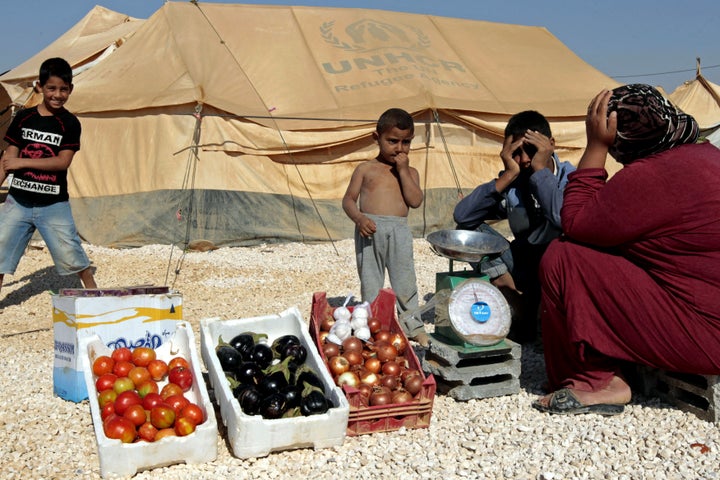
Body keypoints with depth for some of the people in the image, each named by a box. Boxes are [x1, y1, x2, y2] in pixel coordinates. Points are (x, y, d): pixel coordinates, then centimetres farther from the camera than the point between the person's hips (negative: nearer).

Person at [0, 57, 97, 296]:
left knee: (72, 255, 0)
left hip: (54, 204, -3)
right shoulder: (23, 118, 3)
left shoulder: (69, 123, -5)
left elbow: (63, 161, -13)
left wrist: (22, 162, -16)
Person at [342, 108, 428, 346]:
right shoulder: (366, 169, 8)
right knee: (370, 281, 8)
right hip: (369, 230, 0)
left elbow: (415, 201, -4)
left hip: (399, 230, 1)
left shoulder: (410, 172, 11)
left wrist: (403, 171, -6)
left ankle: (413, 324, 19)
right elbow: (349, 199, 5)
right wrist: (359, 218, -15)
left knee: (405, 280, 4)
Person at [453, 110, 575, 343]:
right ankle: (522, 312, -10)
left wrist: (541, 169, -24)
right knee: (468, 229, -8)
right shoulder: (511, 183, -1)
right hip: (527, 269, 5)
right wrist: (507, 176, -18)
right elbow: (461, 216, -14)